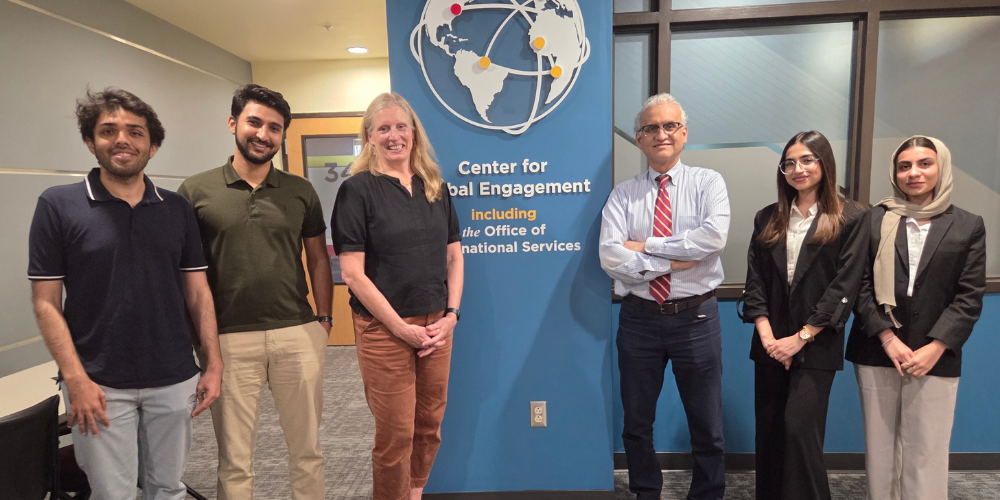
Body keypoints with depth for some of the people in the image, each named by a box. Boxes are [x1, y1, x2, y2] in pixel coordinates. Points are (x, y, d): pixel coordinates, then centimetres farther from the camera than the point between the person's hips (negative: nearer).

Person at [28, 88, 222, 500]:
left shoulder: (177, 209, 4)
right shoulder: (58, 206, -3)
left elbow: (198, 292, 5)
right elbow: (46, 301, -4)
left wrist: (213, 363, 0)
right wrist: (76, 379, -11)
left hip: (174, 381, 3)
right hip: (99, 385, -2)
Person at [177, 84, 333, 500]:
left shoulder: (300, 191, 6)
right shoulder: (196, 190, 2)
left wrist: (324, 320, 4)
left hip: (299, 335, 1)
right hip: (229, 340, -1)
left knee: (307, 451, 14)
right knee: (234, 461, 12)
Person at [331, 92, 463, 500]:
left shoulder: (436, 188, 9)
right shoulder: (358, 190, -6)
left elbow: (454, 256, 10)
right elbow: (352, 272, -11)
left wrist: (451, 315, -2)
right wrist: (401, 327, -13)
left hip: (436, 325, 5)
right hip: (384, 328, -4)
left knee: (429, 424, 15)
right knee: (396, 433, 7)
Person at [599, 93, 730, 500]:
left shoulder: (708, 183, 0)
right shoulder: (623, 195, 2)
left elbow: (713, 237, -20)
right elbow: (610, 256, -12)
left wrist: (647, 245, -17)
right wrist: (672, 263, -17)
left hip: (695, 317, -1)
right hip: (639, 318, 2)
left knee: (707, 426, 13)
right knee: (637, 424, 16)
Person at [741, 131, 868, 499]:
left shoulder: (851, 219, -2)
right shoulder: (767, 219, 9)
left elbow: (845, 286, -8)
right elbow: (754, 281, 3)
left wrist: (801, 337, -13)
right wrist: (766, 335, -8)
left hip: (816, 346, -3)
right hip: (771, 344, 4)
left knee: (800, 429, -7)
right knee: (768, 431, 9)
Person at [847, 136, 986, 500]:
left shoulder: (969, 226, 7)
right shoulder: (874, 220, 5)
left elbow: (970, 297, 1)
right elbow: (859, 285, 0)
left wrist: (934, 348, -10)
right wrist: (888, 338, -10)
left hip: (935, 357, 0)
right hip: (876, 352, 0)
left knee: (927, 453, 2)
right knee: (879, 446, 9)